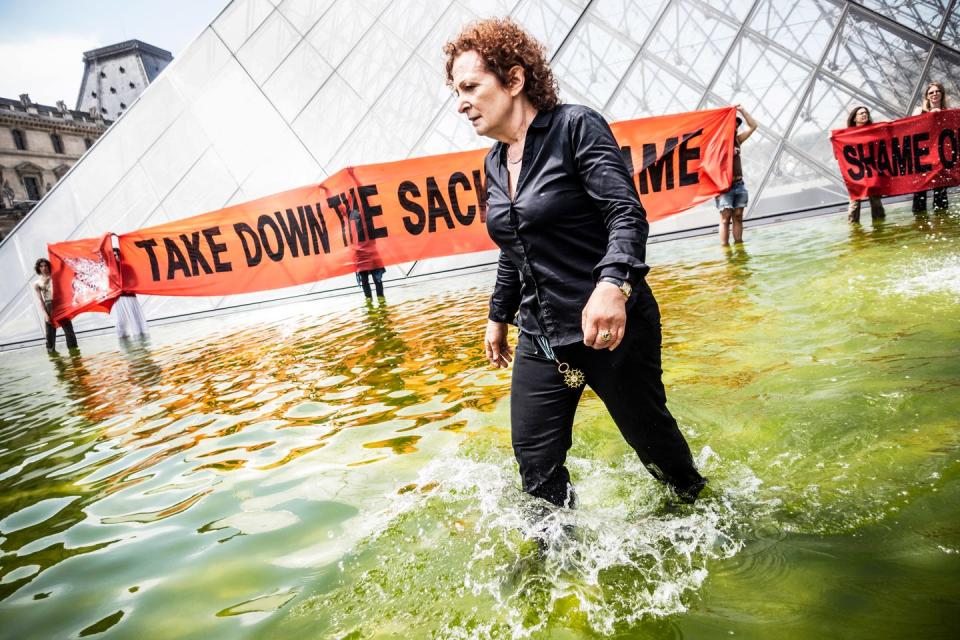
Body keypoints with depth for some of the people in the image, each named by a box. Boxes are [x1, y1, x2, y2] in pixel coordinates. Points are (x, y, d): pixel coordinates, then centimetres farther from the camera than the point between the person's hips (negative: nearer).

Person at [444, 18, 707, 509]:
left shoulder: (575, 127, -10)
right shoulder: (495, 164, 10)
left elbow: (627, 214, -21)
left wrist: (612, 284, -38)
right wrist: (498, 316, 25)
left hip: (610, 327, -6)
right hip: (540, 340, 6)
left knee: (649, 435, 14)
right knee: (536, 465, 3)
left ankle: (699, 505, 45)